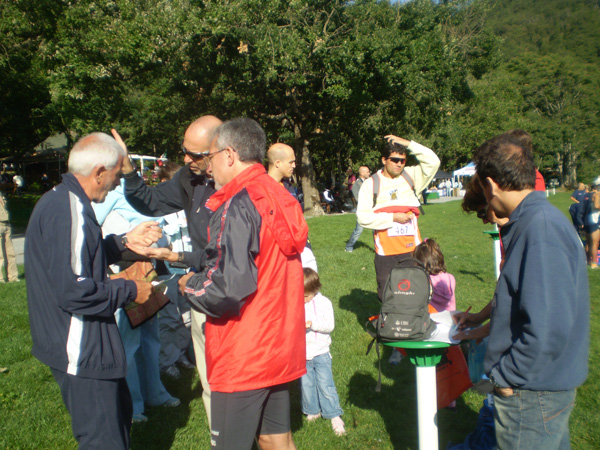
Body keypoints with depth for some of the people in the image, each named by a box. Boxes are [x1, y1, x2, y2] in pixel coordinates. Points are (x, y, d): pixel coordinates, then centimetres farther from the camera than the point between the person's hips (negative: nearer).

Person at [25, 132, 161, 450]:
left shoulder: (63, 201, 10)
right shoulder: (68, 211, -24)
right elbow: (73, 290, -29)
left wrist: (124, 241, 13)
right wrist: (129, 291, -17)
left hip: (86, 345, 11)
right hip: (81, 351, -11)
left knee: (120, 414, 25)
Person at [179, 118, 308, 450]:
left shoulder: (237, 205, -19)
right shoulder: (280, 197, 7)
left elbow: (228, 286, -25)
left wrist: (190, 286, -5)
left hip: (243, 358, -8)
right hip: (280, 348, 8)